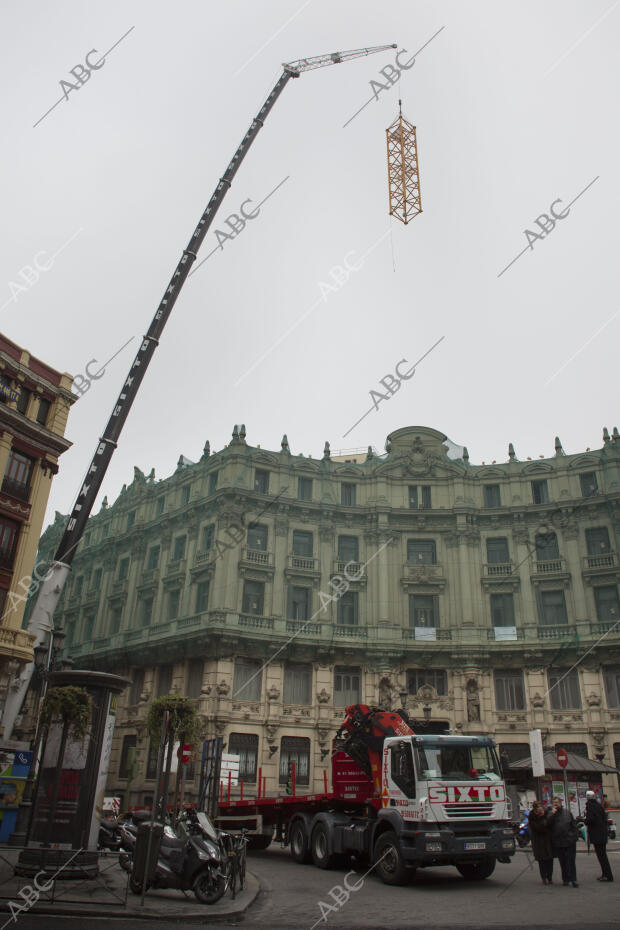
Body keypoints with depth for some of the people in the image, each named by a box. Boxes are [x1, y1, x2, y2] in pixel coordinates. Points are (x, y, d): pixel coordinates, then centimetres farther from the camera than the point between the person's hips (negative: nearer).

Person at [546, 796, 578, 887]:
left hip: (569, 841, 0)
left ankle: (573, 879, 3)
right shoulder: (550, 813, 5)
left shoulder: (567, 813, 6)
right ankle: (565, 880, 15)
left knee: (571, 861, -2)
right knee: (562, 862, 6)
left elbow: (574, 826, 10)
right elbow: (547, 822, -11)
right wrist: (552, 813, -16)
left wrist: (574, 837, 2)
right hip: (558, 843, 0)